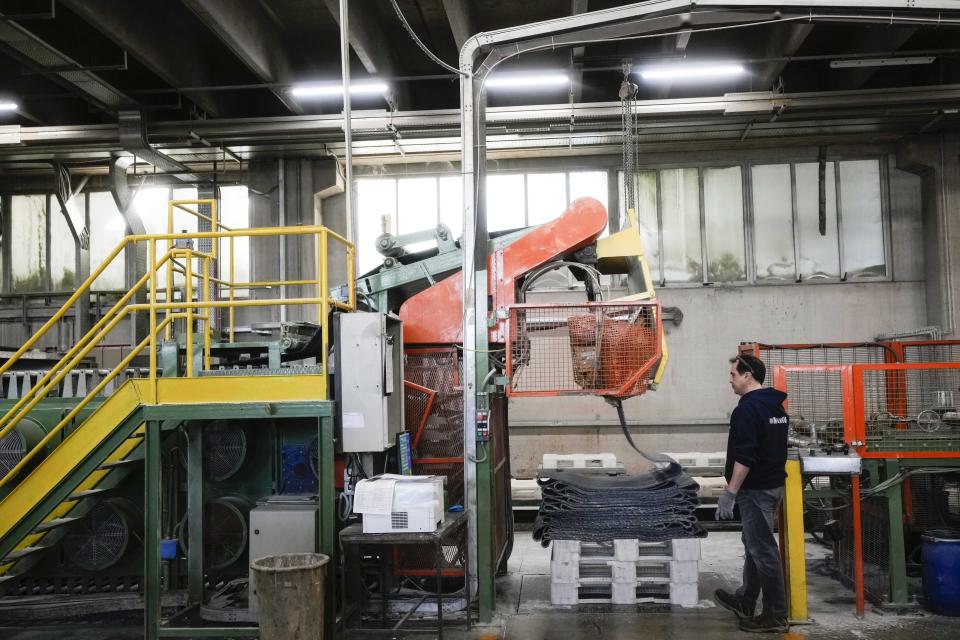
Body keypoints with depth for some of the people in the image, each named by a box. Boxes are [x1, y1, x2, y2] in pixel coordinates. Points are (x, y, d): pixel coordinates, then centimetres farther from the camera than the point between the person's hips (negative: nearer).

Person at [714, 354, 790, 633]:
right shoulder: (776, 405, 12)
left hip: (756, 489, -10)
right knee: (755, 545, 18)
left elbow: (744, 457, -24)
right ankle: (744, 602, 30)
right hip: (773, 483, 10)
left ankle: (776, 616, 4)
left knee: (763, 550, -3)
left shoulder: (748, 408, -18)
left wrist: (730, 493, -21)